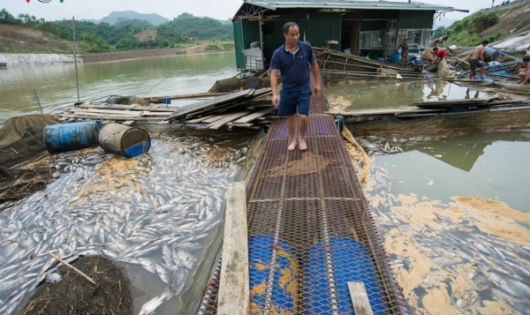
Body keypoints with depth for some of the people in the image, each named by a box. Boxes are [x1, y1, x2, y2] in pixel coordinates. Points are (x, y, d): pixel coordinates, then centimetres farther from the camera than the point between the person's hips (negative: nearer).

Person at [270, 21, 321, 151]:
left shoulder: (306, 47, -8)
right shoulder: (278, 54, -12)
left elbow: (314, 64, 6)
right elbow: (273, 74, -16)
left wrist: (317, 83, 6)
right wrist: (275, 94, -27)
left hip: (304, 88, 0)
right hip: (287, 89, 0)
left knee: (303, 116, -7)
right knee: (291, 116, 12)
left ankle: (302, 138, 20)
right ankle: (292, 140, 31)